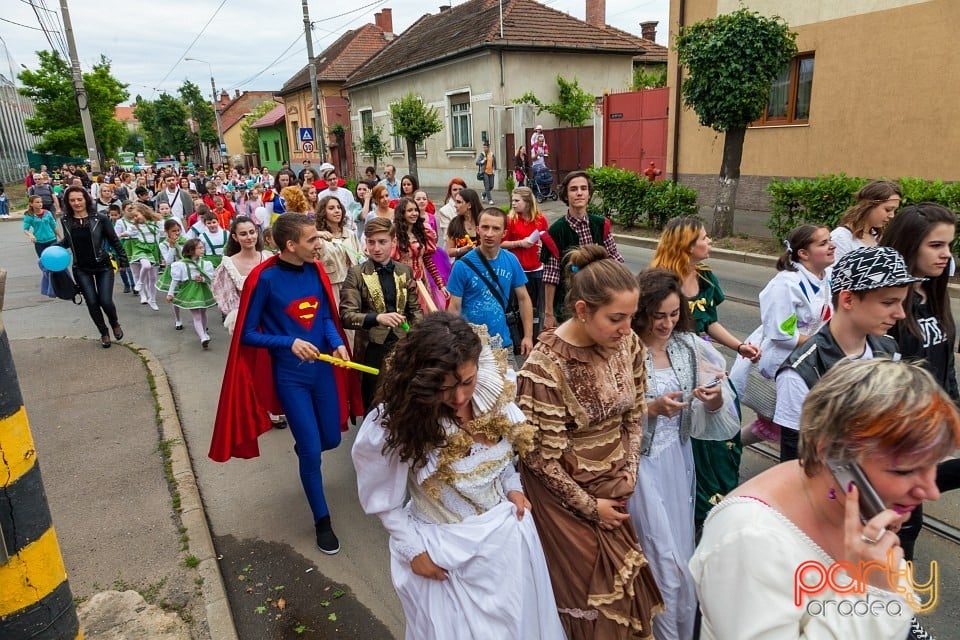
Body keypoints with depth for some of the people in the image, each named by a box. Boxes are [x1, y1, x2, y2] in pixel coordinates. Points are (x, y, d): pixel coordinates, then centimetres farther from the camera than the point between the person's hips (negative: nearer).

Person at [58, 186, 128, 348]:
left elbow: (114, 240, -3)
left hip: (103, 266, -2)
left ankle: (115, 324, 27)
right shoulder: (66, 220, -1)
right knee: (92, 302, 1)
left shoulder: (100, 218, -10)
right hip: (81, 269, 2)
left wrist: (122, 258, -3)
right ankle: (103, 333, 23)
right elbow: (67, 241, 14)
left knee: (106, 301, -7)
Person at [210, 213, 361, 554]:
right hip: (290, 377, -5)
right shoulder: (264, 279, -17)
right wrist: (290, 343, -24)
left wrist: (337, 342, -13)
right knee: (312, 451, 1)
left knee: (331, 440, 16)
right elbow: (247, 334, -11)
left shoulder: (315, 271, -3)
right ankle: (322, 521, 23)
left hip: (322, 369, 5)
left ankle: (302, 448, 54)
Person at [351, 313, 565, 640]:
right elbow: (383, 498, -11)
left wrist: (512, 485, -6)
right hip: (445, 552, -4)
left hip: (509, 533, 4)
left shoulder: (496, 388, -16)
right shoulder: (396, 421, -26)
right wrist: (413, 549, -9)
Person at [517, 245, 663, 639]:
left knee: (621, 576, 21)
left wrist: (630, 471, -1)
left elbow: (634, 415, 5)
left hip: (613, 485, 5)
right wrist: (589, 505, -12)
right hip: (564, 494, -5)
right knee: (588, 587, 14)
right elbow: (544, 458, -20)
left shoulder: (628, 344, -10)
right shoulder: (545, 367, -28)